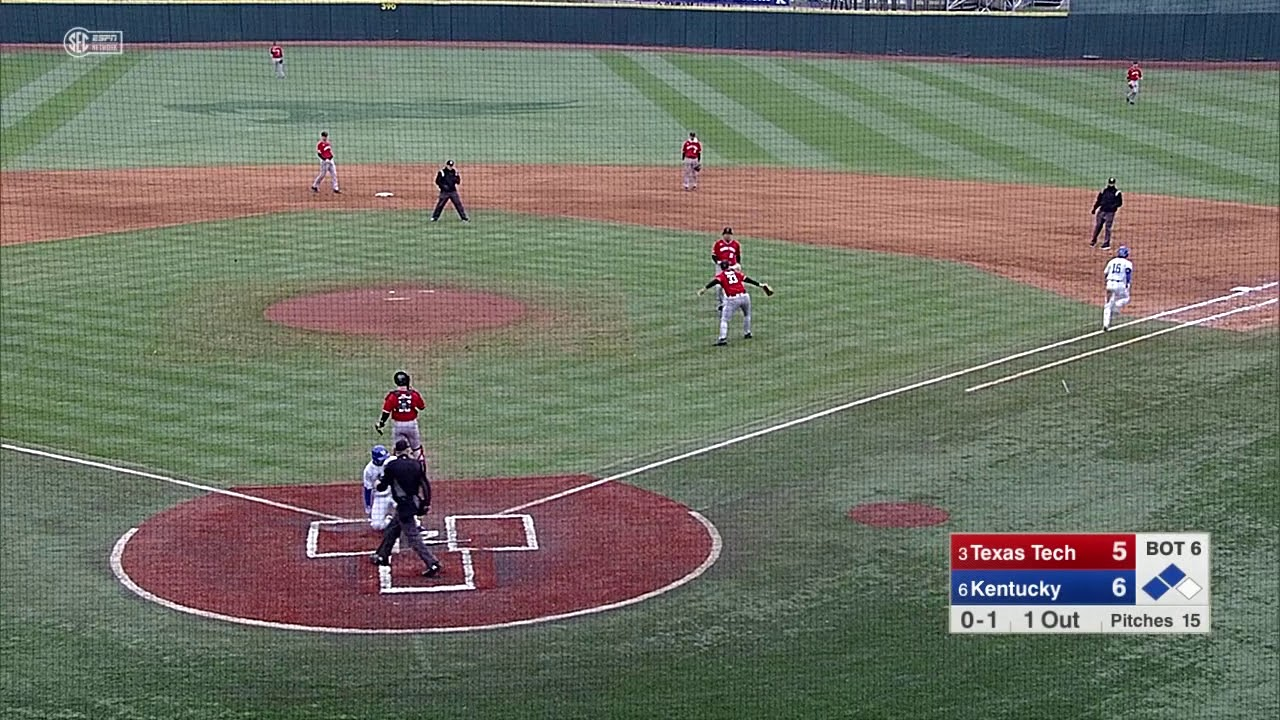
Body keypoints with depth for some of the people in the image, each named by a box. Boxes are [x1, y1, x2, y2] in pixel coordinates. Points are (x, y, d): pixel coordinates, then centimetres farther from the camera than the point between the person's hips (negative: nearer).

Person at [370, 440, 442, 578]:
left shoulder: (391, 467, -12)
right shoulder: (416, 464, 1)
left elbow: (382, 487, -5)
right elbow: (425, 484, 1)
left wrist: (378, 484, 18)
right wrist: (427, 503, 9)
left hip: (404, 506, -7)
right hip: (415, 503, 7)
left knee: (413, 538, -6)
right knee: (391, 529, 25)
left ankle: (432, 564, -13)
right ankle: (382, 556, 39)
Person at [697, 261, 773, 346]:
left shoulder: (721, 275, 8)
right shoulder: (737, 272, 18)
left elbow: (715, 281, -10)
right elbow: (747, 279, 15)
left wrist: (704, 288, -19)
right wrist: (760, 285, 21)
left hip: (732, 299, -4)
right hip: (744, 296, 4)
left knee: (724, 319, 0)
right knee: (747, 314, 31)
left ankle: (723, 338, -14)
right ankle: (747, 333, 38)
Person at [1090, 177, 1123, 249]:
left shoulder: (1117, 193, -4)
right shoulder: (1103, 191, 8)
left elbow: (1120, 203, -6)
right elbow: (1098, 201, 13)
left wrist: (1113, 206, -22)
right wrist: (1094, 209, 8)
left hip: (1110, 213, -4)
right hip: (1101, 211, 4)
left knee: (1108, 228, -3)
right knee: (1097, 226, 10)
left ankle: (1106, 244, 4)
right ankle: (1093, 241, 26)